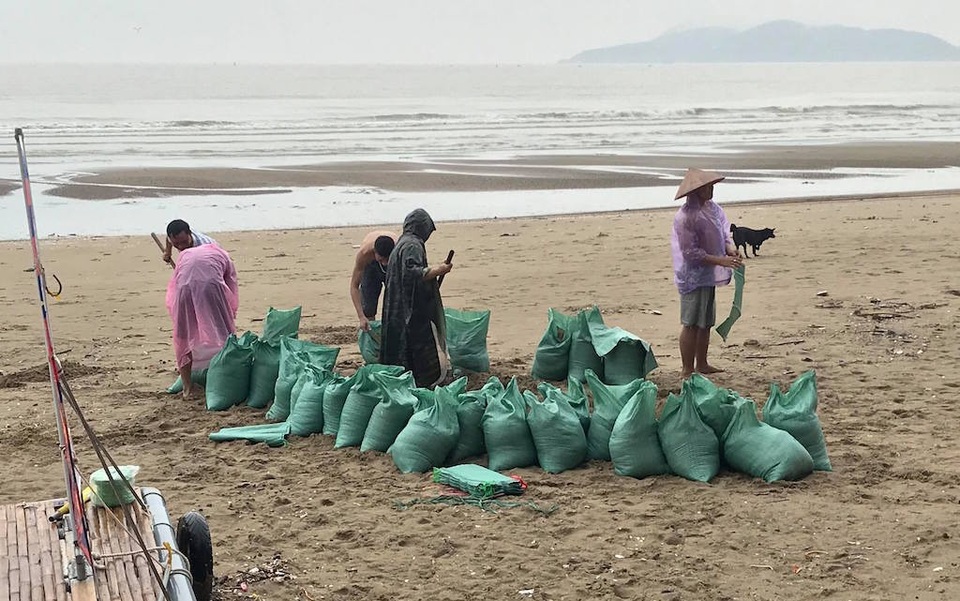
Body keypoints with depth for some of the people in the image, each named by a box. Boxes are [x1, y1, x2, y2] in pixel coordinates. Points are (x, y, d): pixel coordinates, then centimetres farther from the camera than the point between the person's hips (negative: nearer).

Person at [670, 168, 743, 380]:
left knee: (706, 322, 18)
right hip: (693, 277, -9)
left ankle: (702, 364, 30)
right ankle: (687, 370, 3)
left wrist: (731, 249, -9)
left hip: (709, 275, 9)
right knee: (691, 324, -4)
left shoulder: (712, 208, 7)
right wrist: (721, 261, -23)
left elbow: (724, 233, 14)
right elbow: (691, 252, -21)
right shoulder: (685, 217, -19)